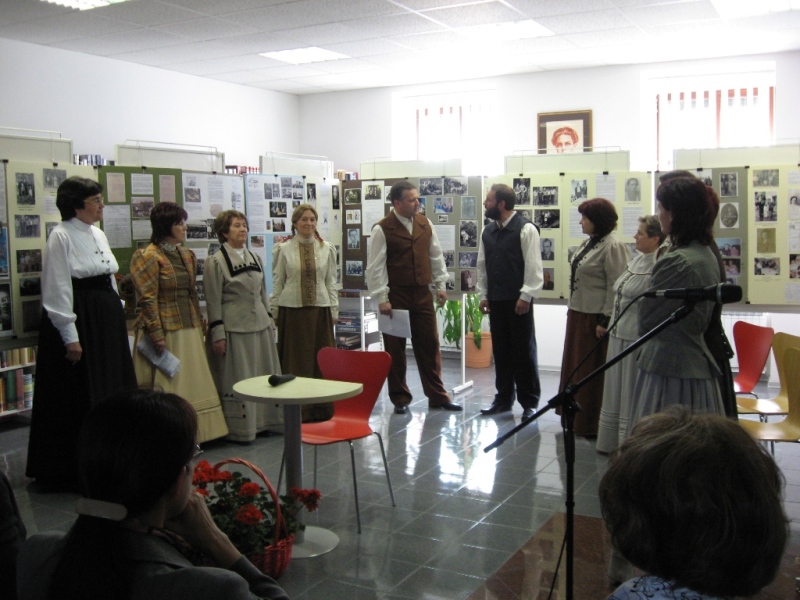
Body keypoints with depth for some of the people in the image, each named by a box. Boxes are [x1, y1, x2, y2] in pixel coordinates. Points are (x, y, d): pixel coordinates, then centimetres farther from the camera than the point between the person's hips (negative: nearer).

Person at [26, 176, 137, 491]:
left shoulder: (97, 234, 12)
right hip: (78, 321, -8)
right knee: (77, 399, 0)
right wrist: (71, 336, -18)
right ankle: (71, 469, 12)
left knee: (112, 393, 13)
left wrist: (117, 319, 16)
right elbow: (58, 290, -15)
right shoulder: (61, 236, -12)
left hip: (106, 320, 8)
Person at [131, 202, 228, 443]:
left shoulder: (187, 255, 13)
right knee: (167, 388, -2)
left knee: (192, 383, 9)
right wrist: (157, 336, -18)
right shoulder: (148, 257, -9)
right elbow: (147, 300, -14)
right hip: (165, 331, -7)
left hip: (189, 330, 7)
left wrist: (199, 326, 14)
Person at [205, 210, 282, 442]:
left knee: (265, 375, 11)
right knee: (238, 381, 0)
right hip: (234, 328, -6)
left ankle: (264, 420, 24)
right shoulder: (216, 262, -7)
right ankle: (239, 429, 10)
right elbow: (213, 301, -9)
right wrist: (217, 334, -12)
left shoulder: (255, 258, 12)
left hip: (260, 326, 7)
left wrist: (269, 319, 15)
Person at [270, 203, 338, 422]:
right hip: (292, 310, -1)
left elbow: (331, 281, 8)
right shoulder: (283, 250, 2)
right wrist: (274, 312, 2)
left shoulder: (327, 249, 6)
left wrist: (333, 310, 4)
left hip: (320, 309, 1)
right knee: (295, 361, 3)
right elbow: (277, 283, 4)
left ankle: (321, 408, 14)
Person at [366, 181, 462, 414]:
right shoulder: (382, 229, -10)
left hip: (422, 293, 5)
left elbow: (436, 256, 14)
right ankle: (400, 398, 18)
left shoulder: (425, 224, 7)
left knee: (429, 346, 8)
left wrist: (441, 284, 10)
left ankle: (437, 397, 18)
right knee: (395, 349, 5)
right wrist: (381, 298, -14)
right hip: (396, 296, -4)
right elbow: (375, 266, -11)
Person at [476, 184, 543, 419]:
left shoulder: (525, 229, -9)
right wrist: (483, 295, 10)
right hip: (496, 301, 6)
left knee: (524, 351, 2)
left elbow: (533, 266, -12)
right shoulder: (488, 231, 11)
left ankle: (529, 402, 13)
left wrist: (525, 296, -15)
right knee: (500, 351, 12)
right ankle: (504, 398, 23)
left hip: (518, 301, -6)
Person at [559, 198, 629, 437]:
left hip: (595, 318, -9)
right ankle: (576, 417, 30)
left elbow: (615, 287, -19)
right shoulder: (587, 244, 12)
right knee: (575, 369, 17)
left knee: (593, 372, 0)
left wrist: (605, 321, -20)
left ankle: (593, 424, 12)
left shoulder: (612, 247, -16)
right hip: (578, 315, 9)